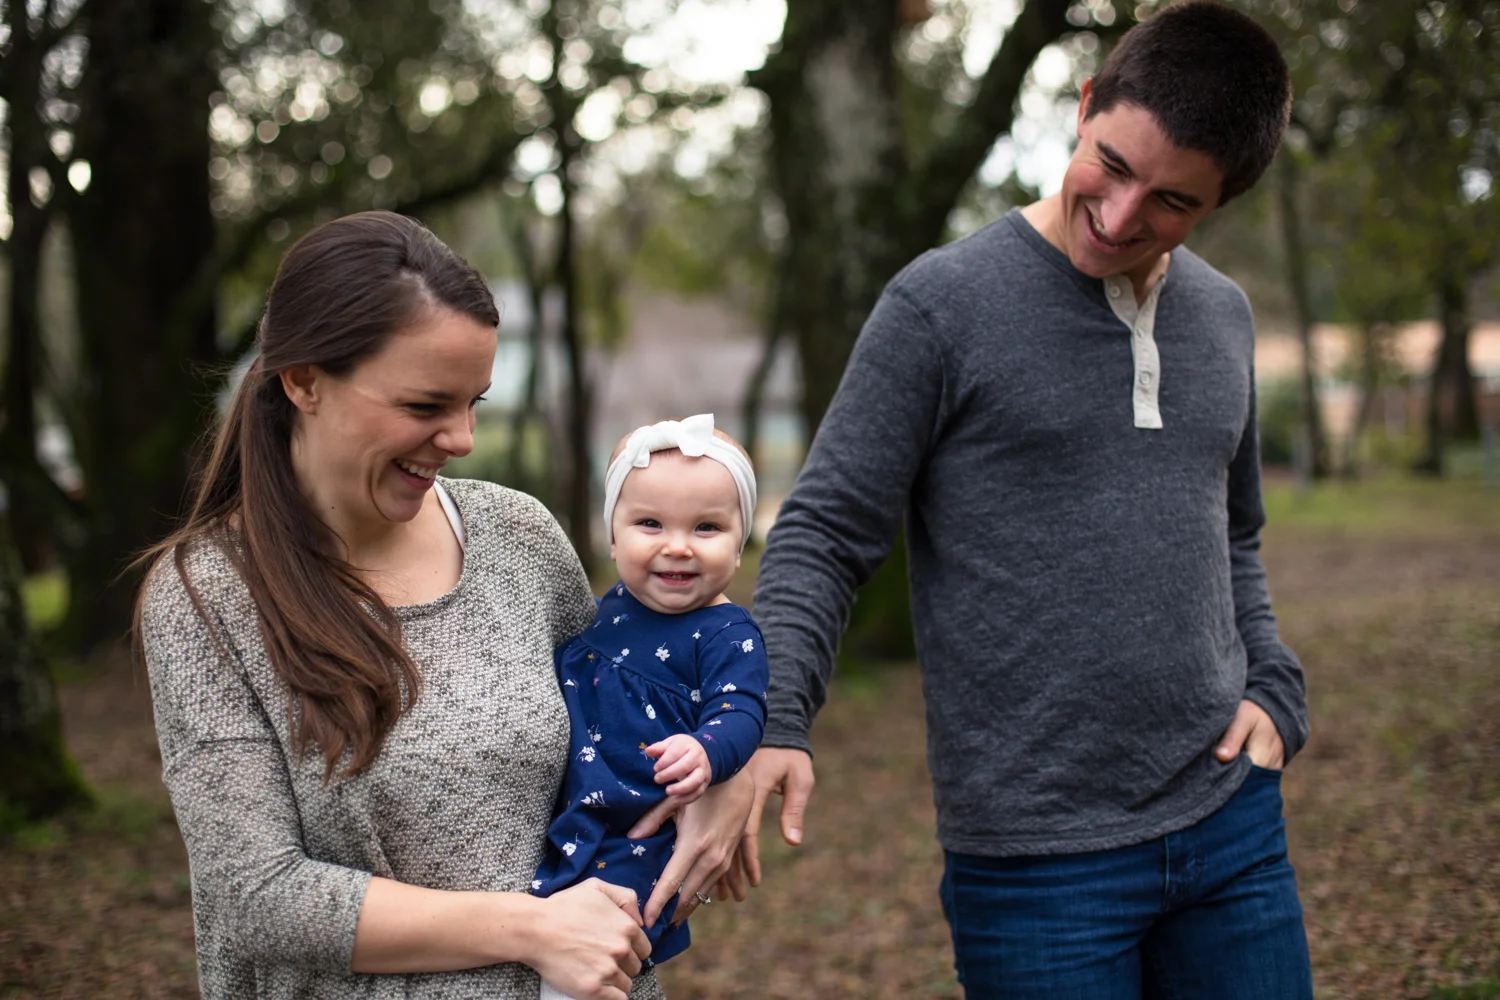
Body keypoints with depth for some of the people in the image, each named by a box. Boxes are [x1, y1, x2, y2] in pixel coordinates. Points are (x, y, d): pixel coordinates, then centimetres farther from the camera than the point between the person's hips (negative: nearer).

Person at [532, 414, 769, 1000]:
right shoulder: (615, 607, 9)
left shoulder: (728, 636, -12)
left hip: (634, 841, -7)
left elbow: (738, 715, -24)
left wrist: (706, 753, -43)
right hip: (565, 815, 8)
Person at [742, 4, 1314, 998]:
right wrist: (772, 720, -25)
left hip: (1232, 827, 6)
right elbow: (823, 535, -10)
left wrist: (1275, 691, 6)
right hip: (1041, 860, -5)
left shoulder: (1223, 315, 9)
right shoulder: (943, 304, -9)